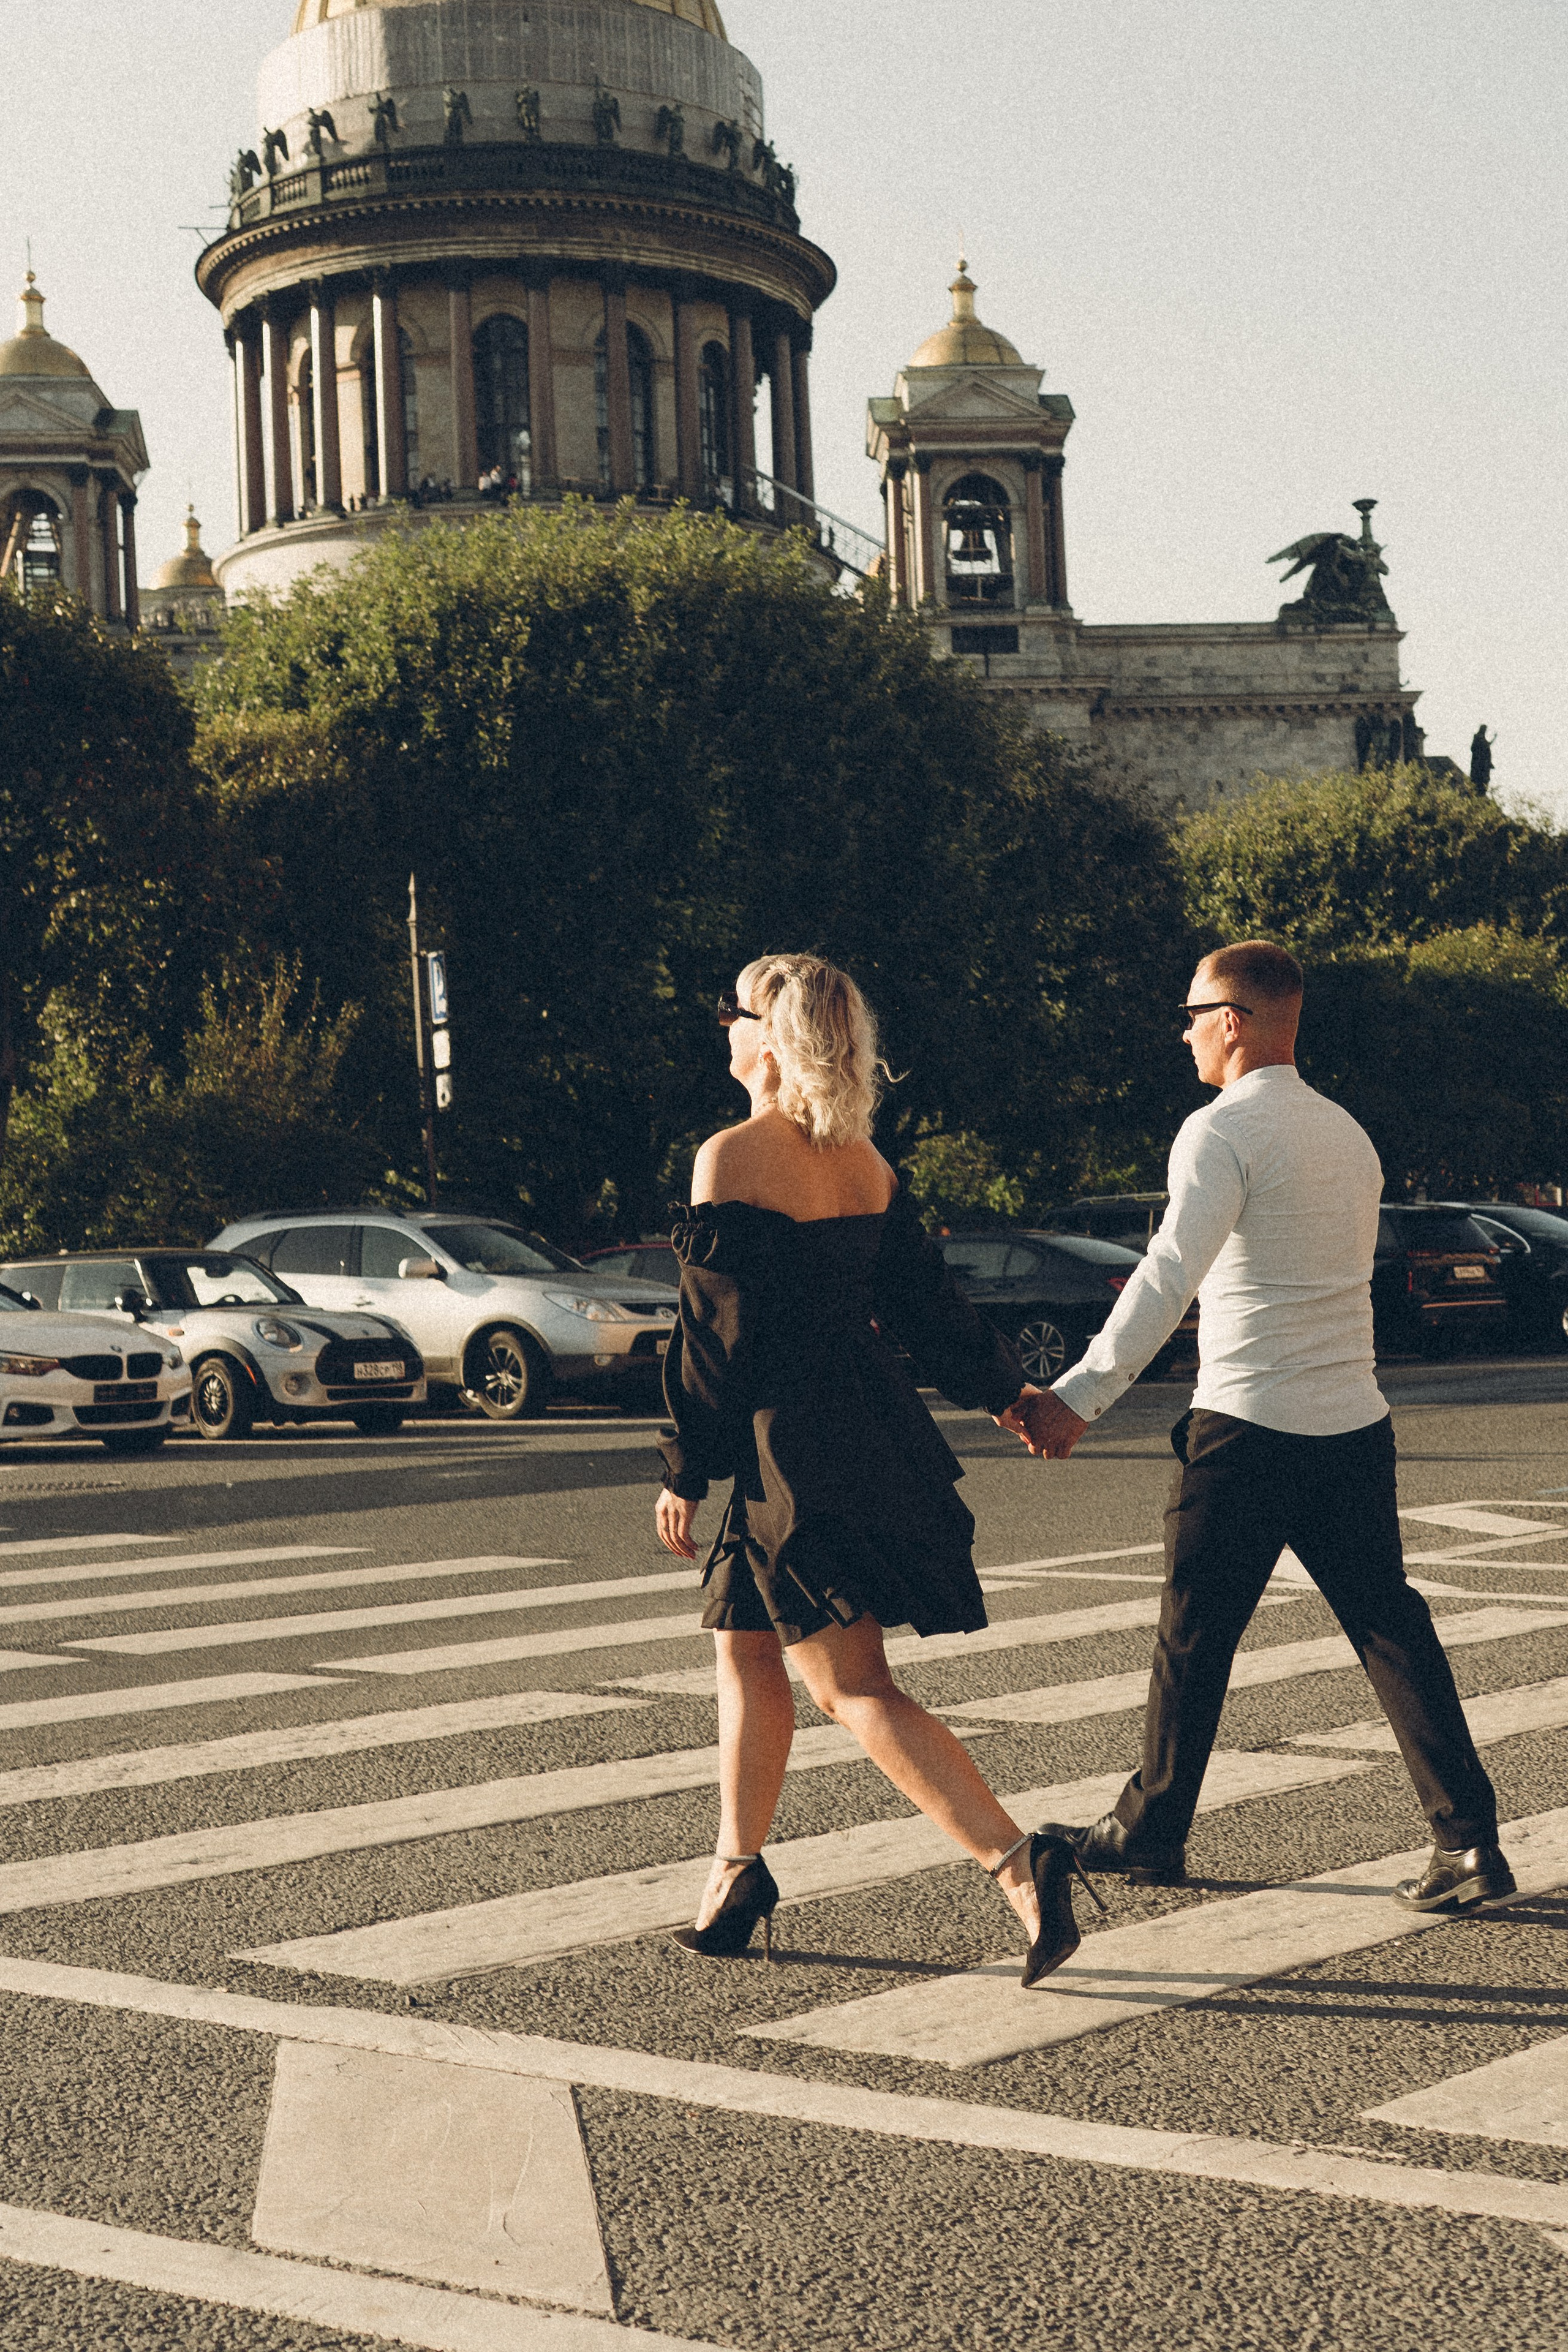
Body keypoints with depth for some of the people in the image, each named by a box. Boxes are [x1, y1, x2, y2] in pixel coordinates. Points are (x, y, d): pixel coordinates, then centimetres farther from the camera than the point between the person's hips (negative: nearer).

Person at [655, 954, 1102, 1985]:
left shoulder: (730, 1159, -13)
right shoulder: (864, 1162, 8)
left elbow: (715, 1330, -13)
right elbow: (926, 1293, 12)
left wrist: (686, 1475, -7)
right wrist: (1011, 1390, 25)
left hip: (795, 1448, -8)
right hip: (876, 1427, 8)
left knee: (854, 1684, -5)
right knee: (745, 1648, 20)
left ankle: (1017, 1861, -17)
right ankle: (738, 1876, 26)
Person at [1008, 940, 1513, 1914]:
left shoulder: (1223, 1131, -10)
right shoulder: (1348, 1133, 14)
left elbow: (1168, 1278, -22)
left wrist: (1080, 1397, -27)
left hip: (1249, 1424, -7)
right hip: (1356, 1422, 7)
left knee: (1194, 1633, 7)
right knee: (1391, 1626, 6)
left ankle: (1151, 1832, 20)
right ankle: (1471, 1842, 0)